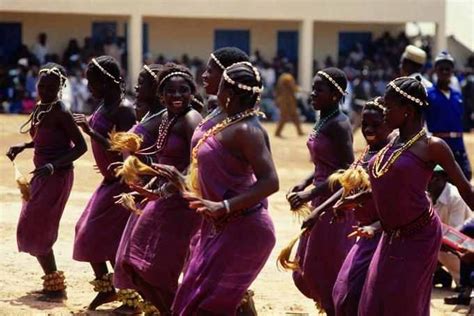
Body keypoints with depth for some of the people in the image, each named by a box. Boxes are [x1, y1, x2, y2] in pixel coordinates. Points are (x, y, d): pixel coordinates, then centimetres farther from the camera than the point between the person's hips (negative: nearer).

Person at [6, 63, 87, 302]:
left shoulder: (60, 113, -17)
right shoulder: (40, 109, 8)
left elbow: (81, 146, -19)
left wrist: (54, 165, -28)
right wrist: (22, 147, 9)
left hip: (57, 177, -9)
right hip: (42, 175, 9)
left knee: (36, 230, -8)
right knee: (32, 229, 15)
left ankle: (56, 287, -3)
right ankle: (52, 281, 25)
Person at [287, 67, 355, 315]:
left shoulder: (339, 125, -17)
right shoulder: (323, 121, 10)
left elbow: (348, 170, -21)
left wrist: (310, 194, -24)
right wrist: (304, 183, 5)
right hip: (322, 201, 10)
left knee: (327, 269, -3)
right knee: (308, 269, 14)